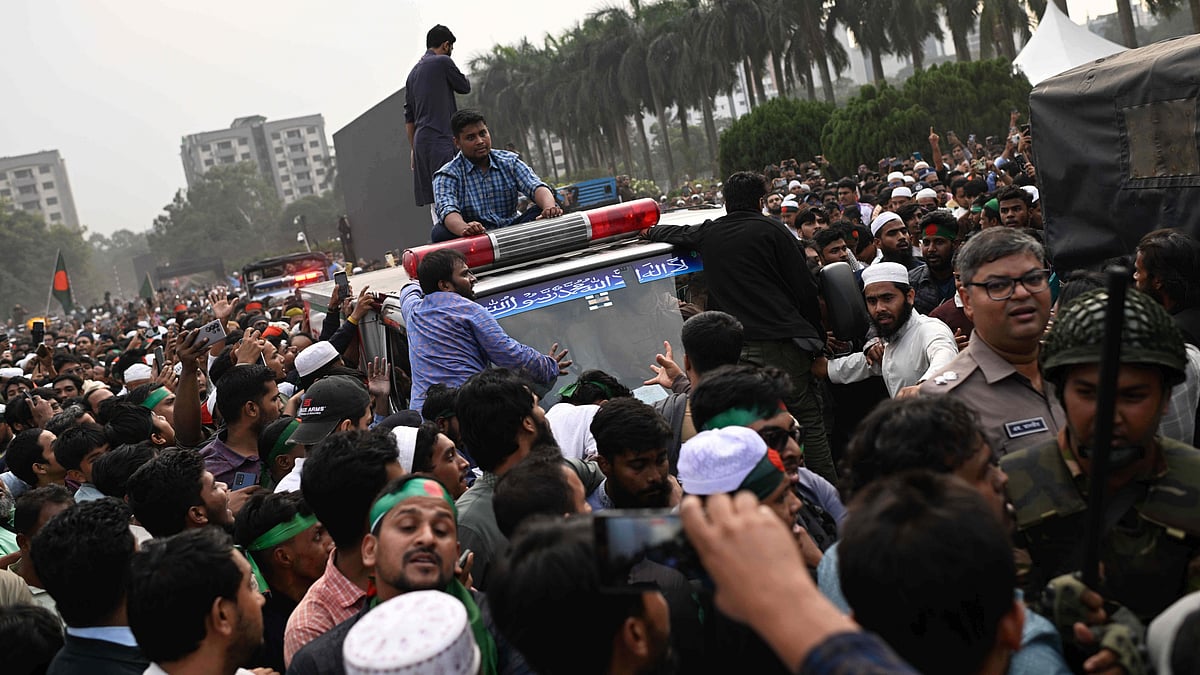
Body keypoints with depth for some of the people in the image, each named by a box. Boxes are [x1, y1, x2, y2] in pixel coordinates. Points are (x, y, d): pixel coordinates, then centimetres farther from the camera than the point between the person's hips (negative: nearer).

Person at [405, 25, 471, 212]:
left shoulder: (413, 72, 21)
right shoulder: (443, 62, -2)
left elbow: (409, 117, 20)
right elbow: (465, 87, 9)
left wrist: (413, 148, 22)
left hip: (420, 140, 8)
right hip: (440, 138, -8)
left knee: (434, 200, 5)